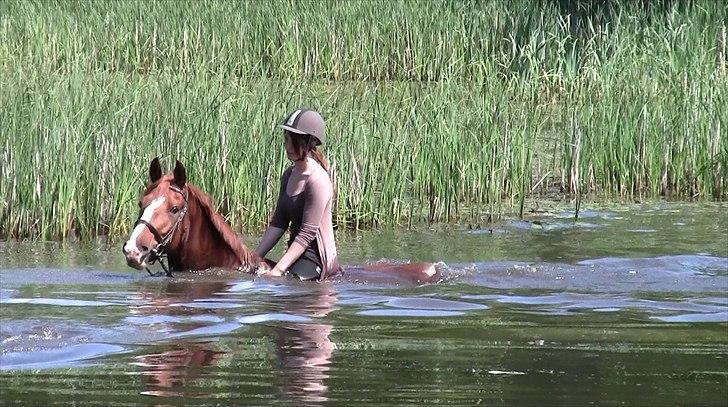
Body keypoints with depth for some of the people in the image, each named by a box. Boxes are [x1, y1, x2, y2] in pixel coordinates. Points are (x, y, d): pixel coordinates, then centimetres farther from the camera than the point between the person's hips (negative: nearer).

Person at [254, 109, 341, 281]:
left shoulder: (318, 180, -17)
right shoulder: (289, 175, 11)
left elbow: (307, 234, -19)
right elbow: (278, 223, 13)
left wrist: (278, 270, -23)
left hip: (315, 259, -10)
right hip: (296, 254, 10)